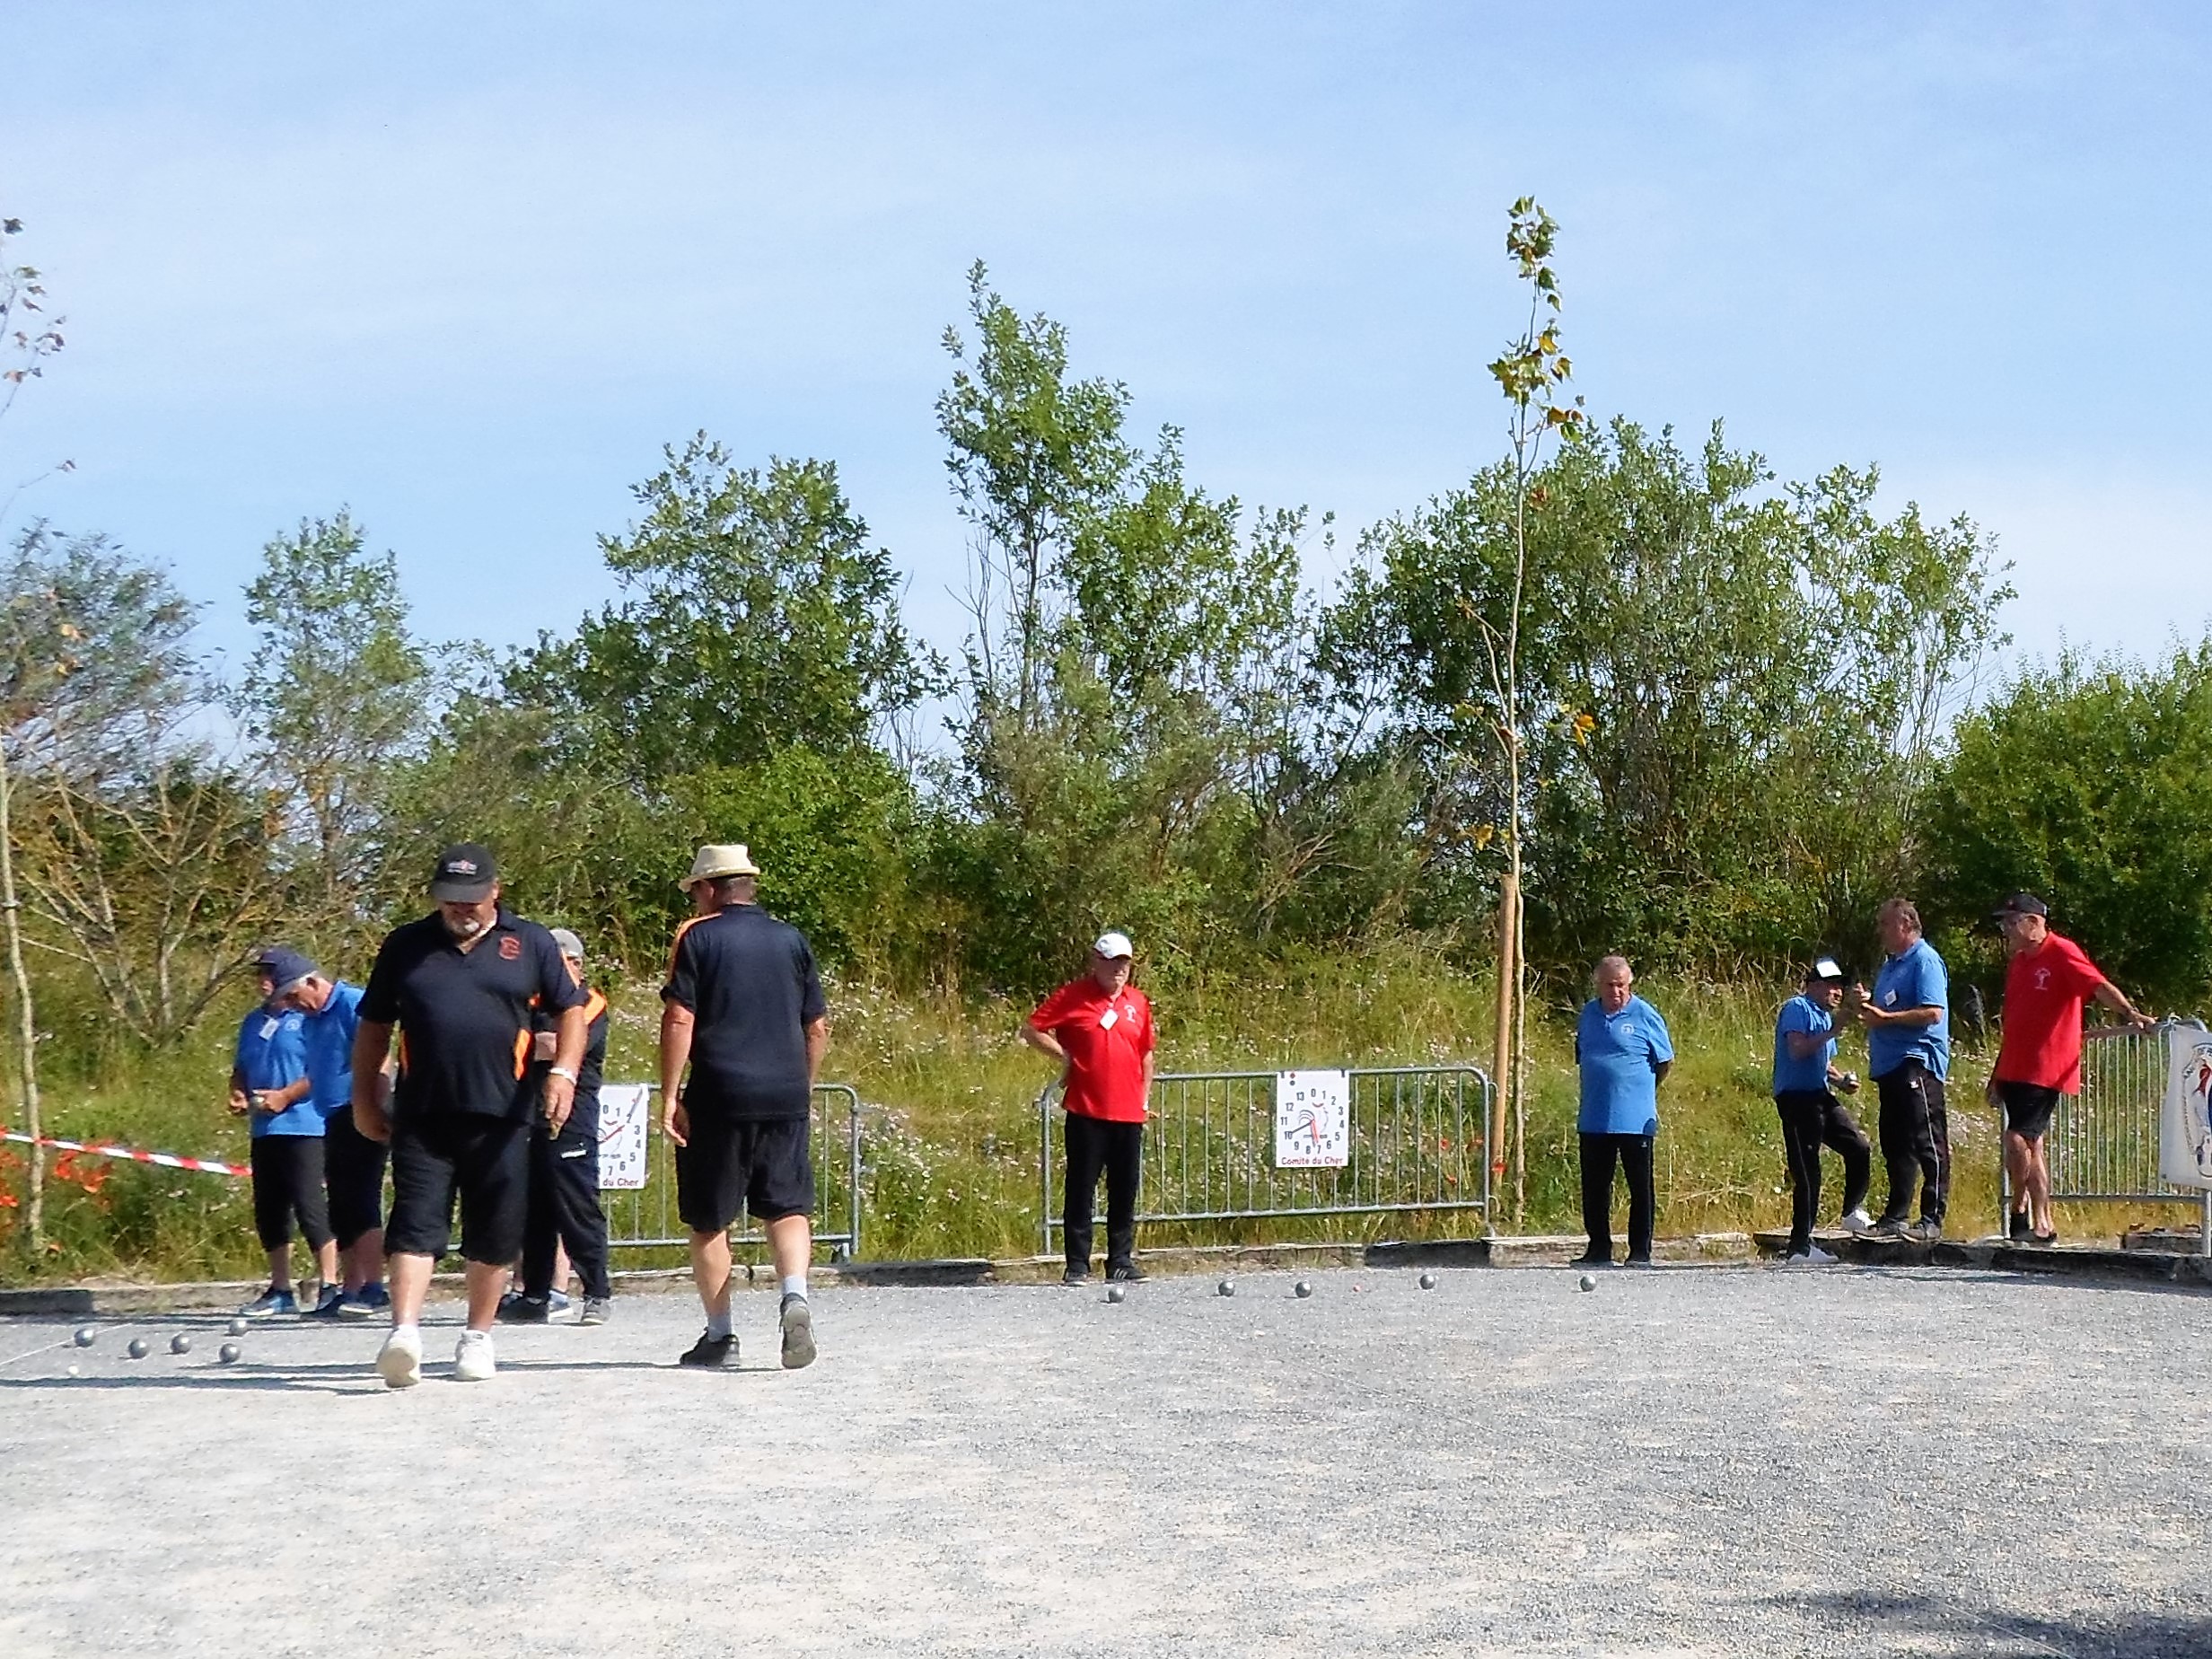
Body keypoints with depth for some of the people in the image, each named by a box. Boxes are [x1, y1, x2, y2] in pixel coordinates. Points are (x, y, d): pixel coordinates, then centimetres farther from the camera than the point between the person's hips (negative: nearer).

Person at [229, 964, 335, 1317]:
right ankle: (280, 1290, 17)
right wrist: (239, 1094, 7)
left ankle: (328, 1285, -7)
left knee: (310, 1205, -11)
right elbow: (240, 1069, 26)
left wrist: (285, 1096, -17)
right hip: (263, 1129, 8)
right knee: (268, 1211, 10)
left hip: (302, 1126, -8)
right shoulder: (253, 1023, 18)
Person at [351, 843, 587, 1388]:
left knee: (495, 1235, 6)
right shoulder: (405, 946, 11)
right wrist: (364, 1097, 12)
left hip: (502, 1117, 0)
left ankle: (478, 1338, 19)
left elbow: (570, 1010, 9)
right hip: (422, 1117, 0)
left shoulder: (530, 944, 8)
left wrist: (564, 1071, -7)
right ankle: (405, 1333, -19)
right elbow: (374, 1025, 16)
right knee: (415, 1224, -11)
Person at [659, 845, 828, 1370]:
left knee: (709, 1221, 8)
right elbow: (818, 1025, 12)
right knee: (787, 1206, 9)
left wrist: (669, 1096, -6)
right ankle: (795, 1294, -17)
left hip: (719, 1096, -3)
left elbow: (679, 1020, -9)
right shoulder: (791, 939, 11)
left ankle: (719, 1336, 11)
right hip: (786, 1096, 3)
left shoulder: (697, 937, 0)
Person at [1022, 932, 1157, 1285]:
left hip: (1129, 1113, 4)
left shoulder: (1138, 1002, 12)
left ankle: (1121, 1261, 15)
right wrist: (1064, 1056, -6)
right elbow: (1031, 1030, -2)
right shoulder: (1072, 996, -2)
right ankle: (1077, 1265, 4)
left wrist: (1144, 1097, 14)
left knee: (1125, 1190, 7)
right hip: (1086, 1111, -4)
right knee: (1080, 1189, -1)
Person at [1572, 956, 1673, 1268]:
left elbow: (1665, 1061, 2)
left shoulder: (1645, 1015, -6)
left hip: (1635, 1120, -5)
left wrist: (1640, 1090, 9)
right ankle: (1598, 1249, 19)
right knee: (1594, 1187, 9)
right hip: (1594, 1121, 5)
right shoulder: (1588, 1014, 8)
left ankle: (1641, 1252, 8)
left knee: (1641, 1187, 2)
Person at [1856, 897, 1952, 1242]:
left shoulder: (1925, 961, -9)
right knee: (1895, 1145, 13)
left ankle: (1931, 1219, -9)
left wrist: (1885, 1017, -20)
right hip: (1890, 1066, 10)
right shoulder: (1890, 964, 20)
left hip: (1917, 1064, -10)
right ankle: (1896, 1216, 19)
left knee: (1928, 1144, -8)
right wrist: (1868, 1005, 6)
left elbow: (1933, 1012, -20)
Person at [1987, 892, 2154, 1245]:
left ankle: (2022, 1214, -2)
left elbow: (2099, 985, -21)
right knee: (2030, 1145, 9)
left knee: (2018, 1140, -16)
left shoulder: (2062, 953, -7)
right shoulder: (2017, 961, 17)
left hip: (2046, 1070, -9)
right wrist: (1997, 1075, 23)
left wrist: (2129, 1012, -39)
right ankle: (2042, 1224, 13)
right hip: (2015, 1068, 9)